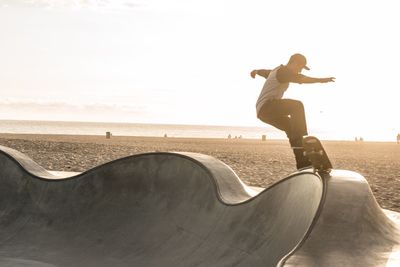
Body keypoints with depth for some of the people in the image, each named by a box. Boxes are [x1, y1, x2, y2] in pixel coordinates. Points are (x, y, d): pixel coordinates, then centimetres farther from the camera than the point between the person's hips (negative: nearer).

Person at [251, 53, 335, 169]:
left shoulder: (276, 71, 24)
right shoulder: (284, 71, -8)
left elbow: (264, 72, 47)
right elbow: (299, 78, -28)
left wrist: (256, 71, 68)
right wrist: (320, 80, -36)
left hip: (263, 112, 11)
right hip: (266, 106, -11)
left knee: (293, 128, 7)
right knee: (297, 106, -27)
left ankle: (301, 161, 1)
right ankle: (302, 140, -33)